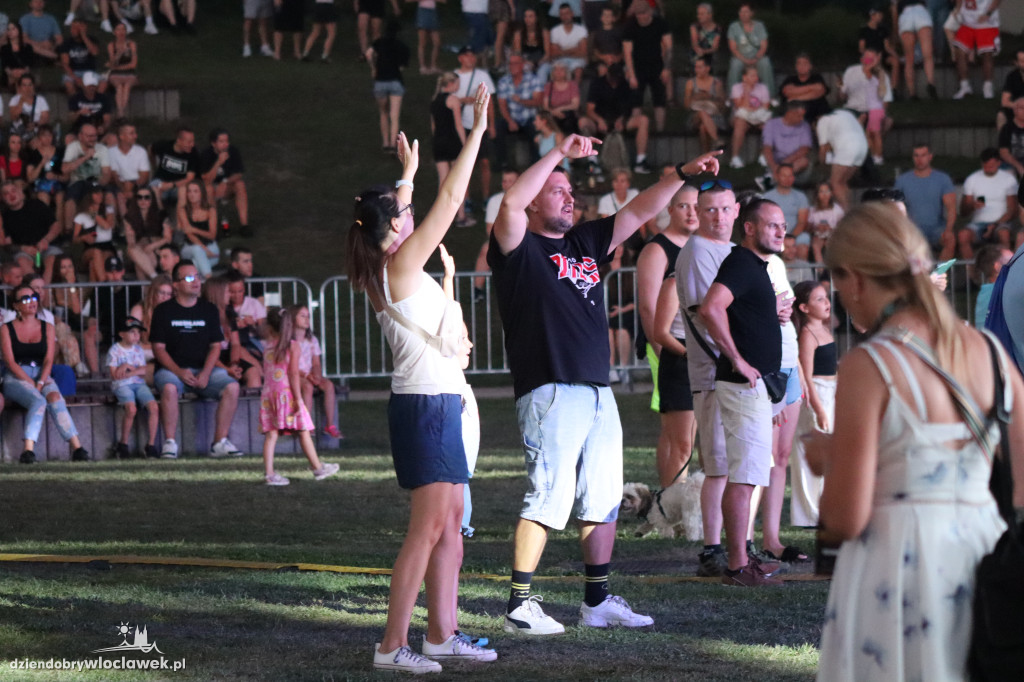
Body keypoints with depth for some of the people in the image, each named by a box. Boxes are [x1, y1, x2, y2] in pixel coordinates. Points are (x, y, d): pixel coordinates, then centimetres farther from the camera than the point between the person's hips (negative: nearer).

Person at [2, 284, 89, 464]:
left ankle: (77, 448, -41)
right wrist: (31, 384, -16)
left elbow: (48, 361, 4)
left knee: (55, 397, -30)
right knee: (38, 401, -34)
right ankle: (28, 450, -45)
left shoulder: (46, 328, 14)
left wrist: (40, 383, -14)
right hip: (15, 378, -3)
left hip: (41, 375, 3)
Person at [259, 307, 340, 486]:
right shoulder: (293, 346, -5)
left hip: (268, 393, 4)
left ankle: (269, 473, -6)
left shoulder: (268, 346, 6)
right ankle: (317, 468, 16)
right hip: (287, 392, -4)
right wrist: (298, 398, -12)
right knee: (303, 432, 7)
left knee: (271, 434, 1)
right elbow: (293, 373, -12)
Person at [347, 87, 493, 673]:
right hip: (428, 404, -10)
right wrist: (478, 130, -9)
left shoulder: (383, 272, 9)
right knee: (429, 525, -10)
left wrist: (409, 173, 41)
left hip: (437, 402, 10)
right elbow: (451, 200, -14)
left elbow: (394, 214, 31)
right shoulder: (402, 266, -13)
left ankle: (442, 633, 17)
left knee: (451, 520, 13)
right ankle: (393, 644, -10)